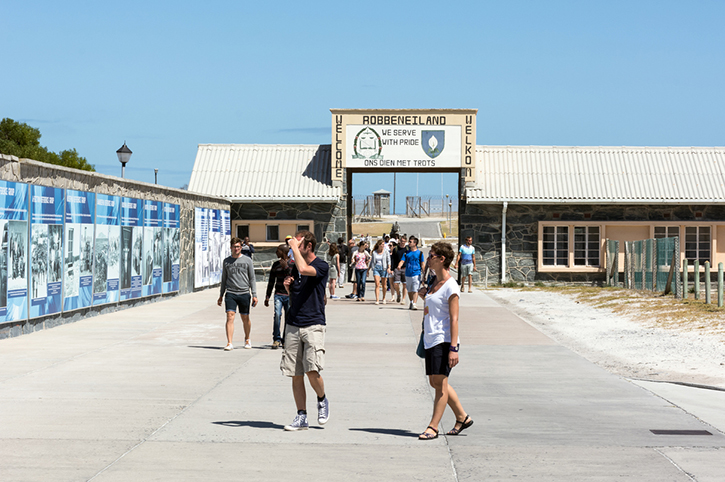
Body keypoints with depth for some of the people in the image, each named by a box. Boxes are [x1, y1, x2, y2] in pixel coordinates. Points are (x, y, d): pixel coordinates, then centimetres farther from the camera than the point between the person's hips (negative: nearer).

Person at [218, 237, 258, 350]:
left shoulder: (247, 260, 5)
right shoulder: (226, 261, 10)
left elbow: (252, 278, 7)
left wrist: (254, 295, 0)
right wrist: (221, 295, 15)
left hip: (244, 293, 0)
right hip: (230, 293, 0)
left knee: (245, 318, 8)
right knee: (230, 317, -12)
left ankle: (247, 339, 30)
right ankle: (229, 343, -15)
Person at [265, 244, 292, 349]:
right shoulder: (276, 265, 11)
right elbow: (271, 281, 17)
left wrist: (286, 267, -17)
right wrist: (267, 296, 14)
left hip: (289, 295, -2)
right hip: (278, 294, 2)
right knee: (277, 314, -16)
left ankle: (286, 340, 14)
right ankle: (276, 339, -10)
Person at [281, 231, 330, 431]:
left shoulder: (321, 266, -6)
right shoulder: (295, 267, 14)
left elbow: (304, 269, -27)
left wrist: (294, 247, -15)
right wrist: (287, 285, 5)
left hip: (313, 325, -6)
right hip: (293, 325, 6)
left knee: (312, 371, -16)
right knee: (296, 374, 3)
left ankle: (322, 400, 14)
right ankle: (301, 417, 10)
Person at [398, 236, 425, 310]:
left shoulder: (419, 253, 2)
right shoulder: (407, 253, 9)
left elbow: (422, 264, 4)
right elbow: (402, 261, 2)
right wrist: (399, 266, -20)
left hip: (416, 274, -4)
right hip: (408, 274, 4)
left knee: (415, 290, -12)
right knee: (409, 290, 11)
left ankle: (414, 304, -17)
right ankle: (411, 303, 25)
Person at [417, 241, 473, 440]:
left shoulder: (450, 286, -12)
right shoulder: (434, 281, 15)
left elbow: (454, 318, -16)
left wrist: (453, 348, -21)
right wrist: (424, 296, 6)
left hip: (444, 341, -10)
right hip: (431, 340, 10)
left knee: (440, 383, -7)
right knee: (435, 383, 12)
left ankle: (433, 426, -4)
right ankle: (462, 417, 24)